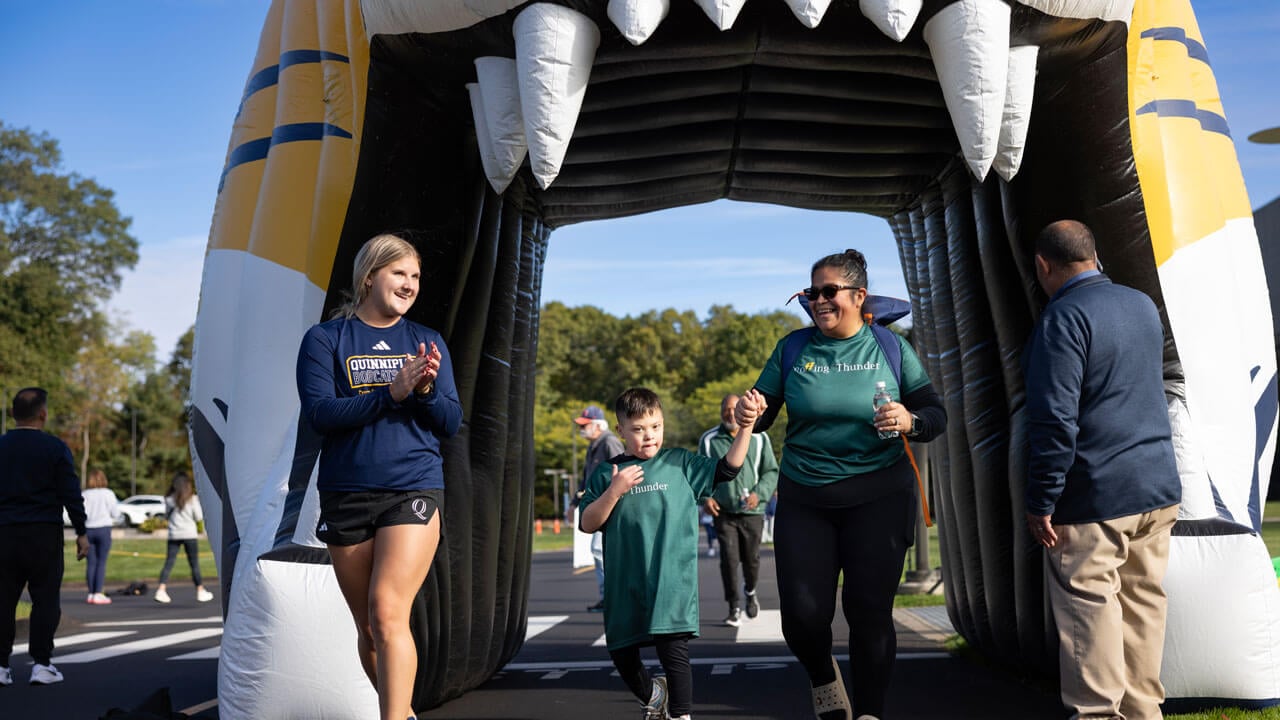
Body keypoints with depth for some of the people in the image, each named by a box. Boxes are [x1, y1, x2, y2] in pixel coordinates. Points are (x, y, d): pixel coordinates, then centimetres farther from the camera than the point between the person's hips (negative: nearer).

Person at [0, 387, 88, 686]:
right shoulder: (55, 448, -4)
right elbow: (71, 494, -6)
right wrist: (81, 532, 0)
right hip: (44, 532, -3)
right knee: (45, 599, 3)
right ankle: (41, 664, 1)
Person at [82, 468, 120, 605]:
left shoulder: (84, 495, 1)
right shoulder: (108, 494, -4)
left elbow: (81, 513, -6)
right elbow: (115, 513, -4)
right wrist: (112, 518, 17)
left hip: (88, 529, 3)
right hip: (103, 528, -3)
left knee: (91, 562, 8)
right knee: (101, 562, 0)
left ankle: (91, 594, 11)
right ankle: (98, 594, -4)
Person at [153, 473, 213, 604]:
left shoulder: (169, 499, 1)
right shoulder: (192, 498, -6)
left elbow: (166, 516, 10)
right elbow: (199, 517, -4)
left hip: (174, 535, 2)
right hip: (190, 534, -2)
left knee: (168, 563, 3)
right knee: (194, 564, 6)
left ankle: (161, 591, -10)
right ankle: (201, 592, 13)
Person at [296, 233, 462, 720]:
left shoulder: (426, 342, 9)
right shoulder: (325, 339, 3)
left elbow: (451, 423, 5)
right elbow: (319, 413, -10)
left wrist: (427, 390, -16)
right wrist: (392, 392, -20)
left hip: (413, 491, -1)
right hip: (346, 497, 1)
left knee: (388, 614, -17)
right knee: (368, 627, 11)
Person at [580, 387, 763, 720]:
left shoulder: (680, 463, 5)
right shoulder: (606, 474, 5)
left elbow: (727, 468, 2)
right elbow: (588, 524, 0)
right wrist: (614, 491, -15)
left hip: (671, 582, -2)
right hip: (625, 585, 2)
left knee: (674, 652, -12)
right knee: (622, 654, 14)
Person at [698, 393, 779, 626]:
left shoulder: (759, 438, 2)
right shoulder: (709, 440, 4)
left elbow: (771, 472, 5)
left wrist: (759, 494, -11)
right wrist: (705, 497, -3)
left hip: (752, 512, 0)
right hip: (723, 512, 0)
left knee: (751, 559, 8)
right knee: (729, 559, -8)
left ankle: (750, 592, 39)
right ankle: (734, 609, 5)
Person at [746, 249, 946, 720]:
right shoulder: (793, 349, 3)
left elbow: (936, 415, 3)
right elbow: (761, 415, 5)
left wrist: (911, 422, -20)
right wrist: (742, 414, -18)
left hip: (878, 497, -1)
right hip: (804, 500, 1)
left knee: (870, 611, -2)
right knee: (803, 615, -4)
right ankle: (822, 678, 30)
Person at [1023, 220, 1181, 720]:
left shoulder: (1062, 318, -15)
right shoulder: (1144, 305, 11)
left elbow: (1055, 420, -20)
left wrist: (1040, 503, -16)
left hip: (1095, 499, -8)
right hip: (1158, 489, 8)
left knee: (1089, 610, -1)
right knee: (1143, 603, 15)